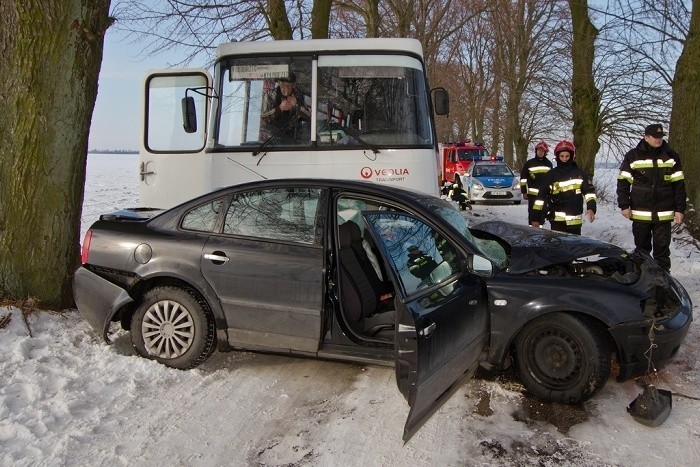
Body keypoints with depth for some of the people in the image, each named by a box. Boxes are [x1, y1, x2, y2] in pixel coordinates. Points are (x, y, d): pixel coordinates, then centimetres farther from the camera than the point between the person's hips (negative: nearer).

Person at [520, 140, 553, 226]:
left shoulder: (549, 163, 11)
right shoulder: (529, 163, 0)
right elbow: (523, 178, 0)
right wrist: (524, 192, -4)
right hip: (532, 194, -4)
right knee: (533, 213, -8)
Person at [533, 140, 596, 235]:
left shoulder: (579, 173, 5)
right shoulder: (551, 175, 2)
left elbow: (589, 191, 3)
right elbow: (541, 196, 3)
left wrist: (591, 208, -14)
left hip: (575, 220, 2)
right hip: (557, 220, -1)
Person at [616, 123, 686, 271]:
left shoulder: (671, 156, 4)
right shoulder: (633, 156, 0)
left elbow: (679, 185, 6)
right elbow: (623, 183, 2)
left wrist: (680, 209, 1)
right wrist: (624, 205, -5)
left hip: (664, 214, 0)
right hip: (640, 213, 0)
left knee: (662, 250, 3)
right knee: (642, 249, 11)